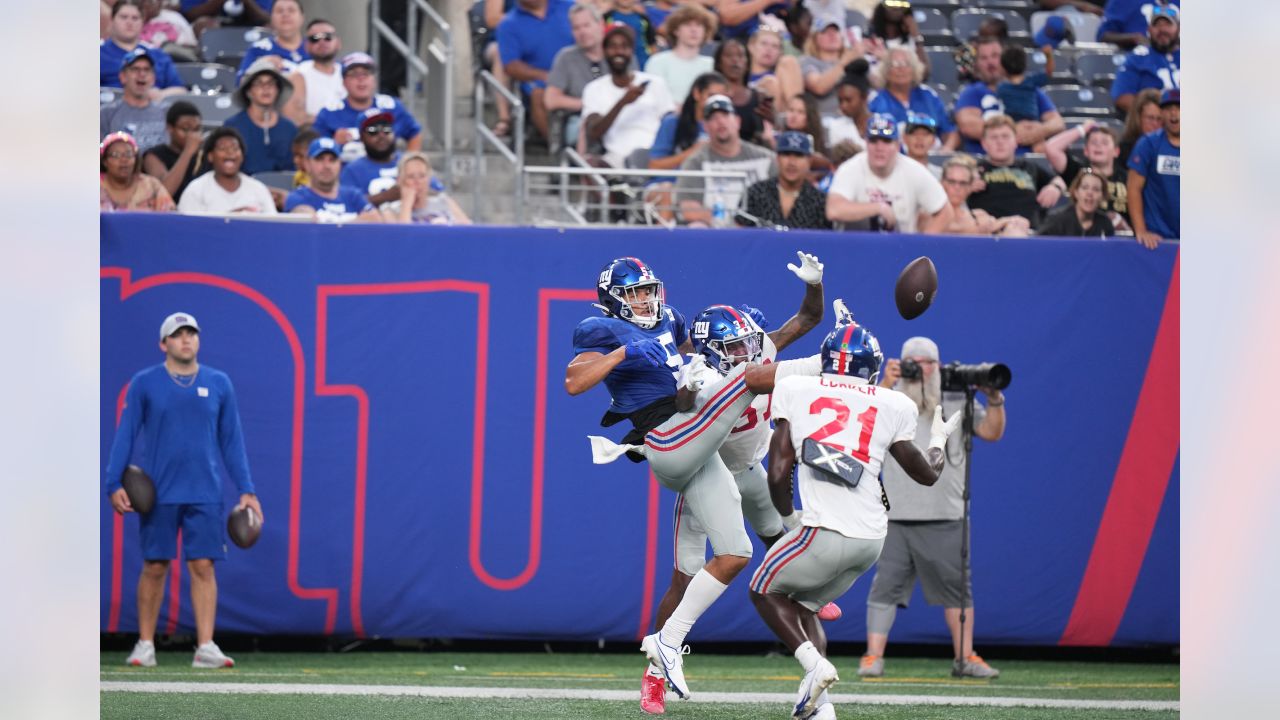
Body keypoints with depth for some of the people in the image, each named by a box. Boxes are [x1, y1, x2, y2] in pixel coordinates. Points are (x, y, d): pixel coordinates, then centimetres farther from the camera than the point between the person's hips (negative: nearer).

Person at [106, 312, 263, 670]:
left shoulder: (218, 384, 8)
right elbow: (125, 436, 2)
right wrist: (114, 484, -8)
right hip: (157, 493, -1)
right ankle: (145, 645, 11)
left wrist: (247, 491, 6)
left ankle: (205, 647, -5)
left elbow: (231, 441, 11)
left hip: (204, 493, 1)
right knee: (154, 567, 2)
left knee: (203, 566, -4)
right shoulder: (144, 384, 2)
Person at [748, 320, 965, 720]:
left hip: (825, 530, -4)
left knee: (766, 591, 20)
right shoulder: (892, 406, 9)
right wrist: (938, 440, 39)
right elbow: (927, 474, 19)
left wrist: (789, 517, 18)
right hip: (872, 537, 4)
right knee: (802, 605, 24)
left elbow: (778, 473, 0)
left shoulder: (794, 390, 4)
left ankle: (813, 664, -6)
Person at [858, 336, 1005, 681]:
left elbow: (992, 432, 6)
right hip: (896, 519, -2)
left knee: (956, 587, 6)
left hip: (946, 518, 2)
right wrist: (885, 386, -20)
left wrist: (994, 400, -11)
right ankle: (873, 658, -6)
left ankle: (965, 658, 14)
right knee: (886, 585, -7)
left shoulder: (957, 401, 10)